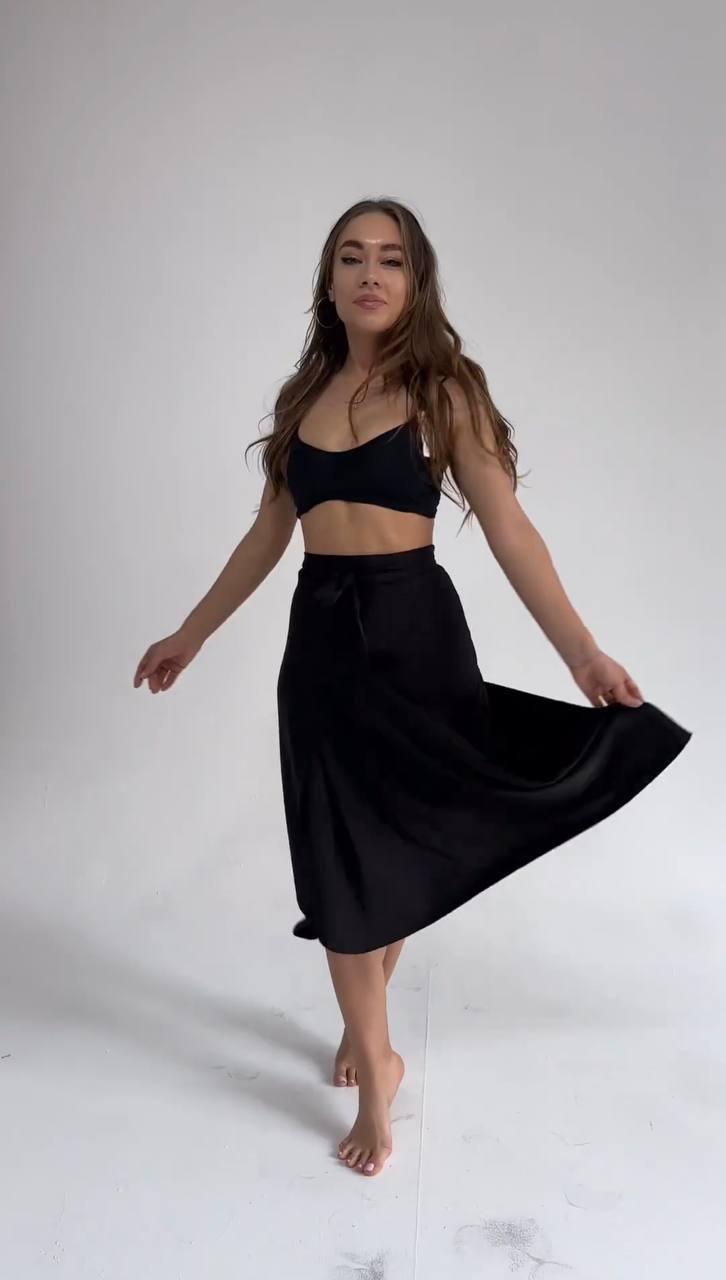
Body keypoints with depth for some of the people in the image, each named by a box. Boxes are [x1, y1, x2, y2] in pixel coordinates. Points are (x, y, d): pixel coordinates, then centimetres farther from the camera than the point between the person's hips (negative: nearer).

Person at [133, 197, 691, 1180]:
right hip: (321, 637, 4)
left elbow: (508, 528, -10)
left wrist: (582, 650, -20)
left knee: (397, 849, 10)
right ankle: (374, 1067, 23)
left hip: (413, 630, -3)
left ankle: (365, 1035, 35)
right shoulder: (304, 395, 9)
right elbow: (268, 535, 15)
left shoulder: (445, 388, -3)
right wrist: (192, 633, 19)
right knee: (339, 860, 6)